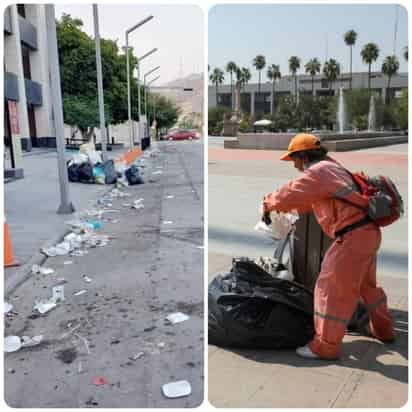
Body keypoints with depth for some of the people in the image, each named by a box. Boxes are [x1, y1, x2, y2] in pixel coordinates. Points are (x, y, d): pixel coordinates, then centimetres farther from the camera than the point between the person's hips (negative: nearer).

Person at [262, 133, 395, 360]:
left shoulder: (317, 172, -13)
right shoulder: (331, 167, 19)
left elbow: (288, 195, -13)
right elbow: (307, 200, 27)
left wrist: (268, 203, 7)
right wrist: (277, 206, 24)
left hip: (353, 236, -10)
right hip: (367, 231, 10)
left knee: (332, 289, -2)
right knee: (367, 284, 26)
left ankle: (325, 346, 7)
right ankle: (383, 330, 43)